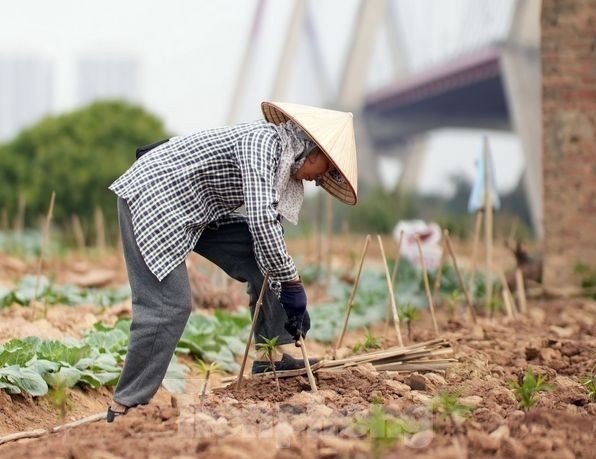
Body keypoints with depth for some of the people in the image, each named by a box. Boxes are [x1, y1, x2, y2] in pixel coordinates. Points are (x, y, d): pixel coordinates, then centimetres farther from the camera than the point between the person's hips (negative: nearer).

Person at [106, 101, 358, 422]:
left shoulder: (280, 157, 8)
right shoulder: (263, 141, -21)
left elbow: (269, 225, 13)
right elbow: (261, 219, -32)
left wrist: (293, 307, 8)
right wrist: (292, 283, -24)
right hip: (150, 198, -10)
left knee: (263, 263, 6)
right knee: (170, 305, -17)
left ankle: (270, 360, 13)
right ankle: (125, 406, -12)